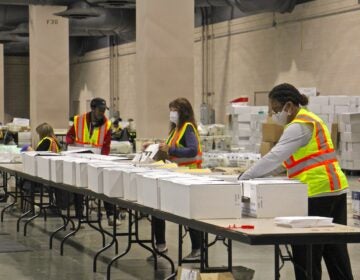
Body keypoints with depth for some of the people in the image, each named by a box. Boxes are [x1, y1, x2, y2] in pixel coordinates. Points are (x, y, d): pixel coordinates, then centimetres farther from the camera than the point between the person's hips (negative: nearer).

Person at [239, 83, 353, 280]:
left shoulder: (299, 126, -13)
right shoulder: (307, 120, 20)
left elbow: (275, 156, -20)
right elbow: (284, 159, 21)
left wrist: (245, 178, -15)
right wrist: (255, 174, 13)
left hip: (318, 192, -10)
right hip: (332, 190, 10)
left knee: (306, 255, -4)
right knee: (335, 252, 12)